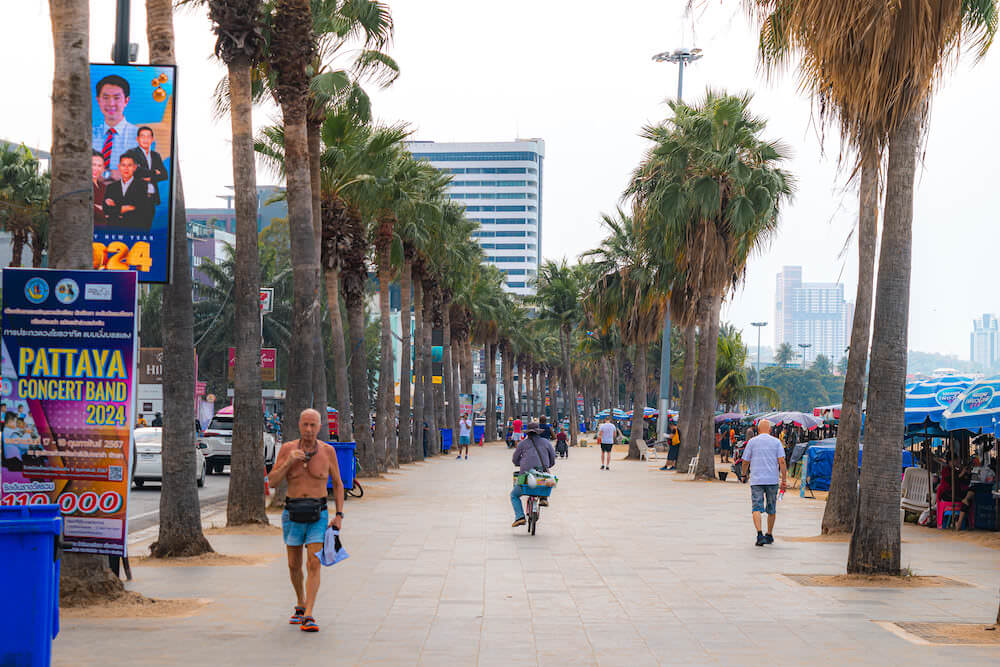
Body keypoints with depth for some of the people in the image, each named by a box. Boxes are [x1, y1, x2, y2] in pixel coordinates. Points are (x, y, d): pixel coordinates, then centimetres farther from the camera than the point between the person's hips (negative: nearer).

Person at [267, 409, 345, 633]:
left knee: (314, 564, -13)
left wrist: (339, 515, 1)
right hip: (293, 514, 1)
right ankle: (300, 604, 35)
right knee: (294, 565, 11)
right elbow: (272, 482, -4)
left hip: (318, 515, -1)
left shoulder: (327, 451, -2)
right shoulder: (287, 449, -1)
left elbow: (337, 484, 9)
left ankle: (308, 616, -14)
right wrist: (289, 462, -19)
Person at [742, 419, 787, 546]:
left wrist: (744, 473, 25)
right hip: (772, 480, 1)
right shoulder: (776, 442, 4)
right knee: (771, 509, 15)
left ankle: (759, 534, -24)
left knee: (757, 508, -6)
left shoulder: (752, 441, 3)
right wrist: (784, 480, -2)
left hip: (756, 480, -1)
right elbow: (782, 462, -4)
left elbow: (745, 461, 6)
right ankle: (769, 535, 26)